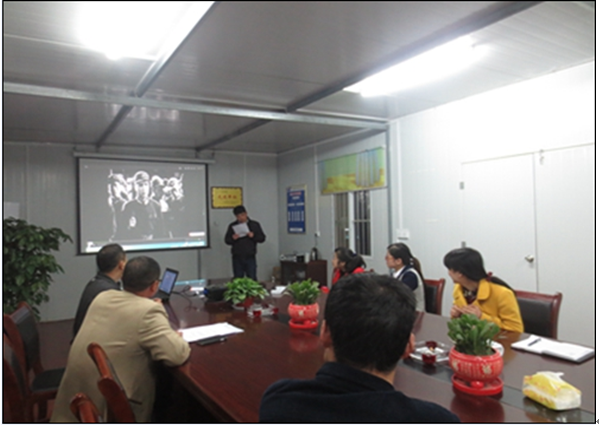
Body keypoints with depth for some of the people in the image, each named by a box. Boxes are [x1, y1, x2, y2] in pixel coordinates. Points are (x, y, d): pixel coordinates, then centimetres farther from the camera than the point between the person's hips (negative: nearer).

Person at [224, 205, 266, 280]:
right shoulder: (232, 226, 8)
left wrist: (253, 236, -15)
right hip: (237, 258, 1)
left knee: (252, 279, -2)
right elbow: (227, 240, 9)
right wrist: (232, 238, -13)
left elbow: (262, 238, 4)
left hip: (250, 257, -1)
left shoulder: (255, 225, 5)